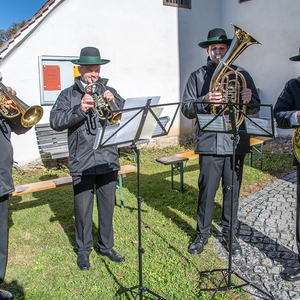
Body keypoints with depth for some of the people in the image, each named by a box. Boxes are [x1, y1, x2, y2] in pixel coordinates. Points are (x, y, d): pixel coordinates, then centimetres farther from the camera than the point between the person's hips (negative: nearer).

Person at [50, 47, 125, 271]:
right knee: (83, 208, 5)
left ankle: (106, 246, 30)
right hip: (81, 164, -2)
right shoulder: (68, 95, 5)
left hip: (108, 161, 2)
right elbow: (55, 122, -8)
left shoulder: (109, 92, 12)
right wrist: (79, 110, -21)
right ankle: (84, 250, 25)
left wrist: (114, 102, -14)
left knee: (107, 206, 12)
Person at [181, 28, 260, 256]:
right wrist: (204, 101, -18)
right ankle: (203, 233, 22)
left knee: (232, 191, 9)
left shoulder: (242, 75, 11)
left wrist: (249, 100, -14)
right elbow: (186, 109, 0)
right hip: (209, 143, -1)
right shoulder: (198, 76, 8)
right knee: (207, 190, 3)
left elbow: (255, 109, 9)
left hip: (236, 143, 2)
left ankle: (230, 234, 27)